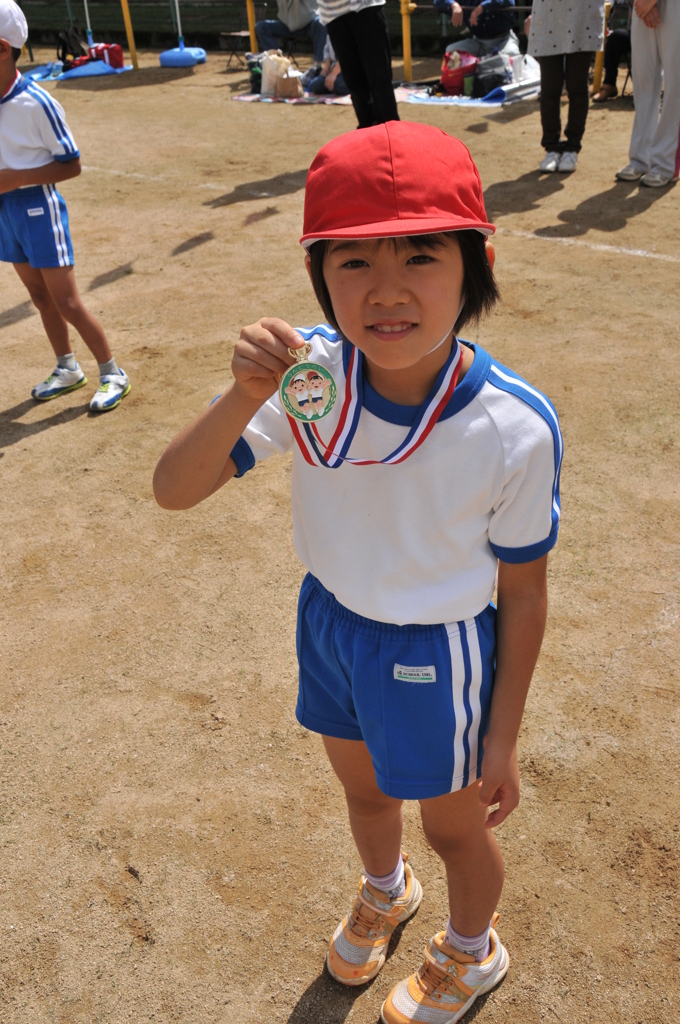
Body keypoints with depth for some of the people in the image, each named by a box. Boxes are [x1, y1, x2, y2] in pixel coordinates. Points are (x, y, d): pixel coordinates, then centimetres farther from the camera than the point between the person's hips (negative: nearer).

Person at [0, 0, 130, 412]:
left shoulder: (37, 103, -17)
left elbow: (71, 165, -14)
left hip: (38, 208, -7)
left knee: (67, 302, -3)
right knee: (41, 297, 16)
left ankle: (113, 374, 11)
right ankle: (67, 369, 31)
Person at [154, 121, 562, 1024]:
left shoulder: (516, 427, -29)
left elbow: (523, 589, -15)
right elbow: (174, 490, -20)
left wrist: (502, 740, -7)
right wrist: (246, 398, -40)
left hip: (435, 656, -3)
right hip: (328, 622, 4)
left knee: (454, 827, 23)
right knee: (363, 789, 32)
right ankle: (385, 891, 68)